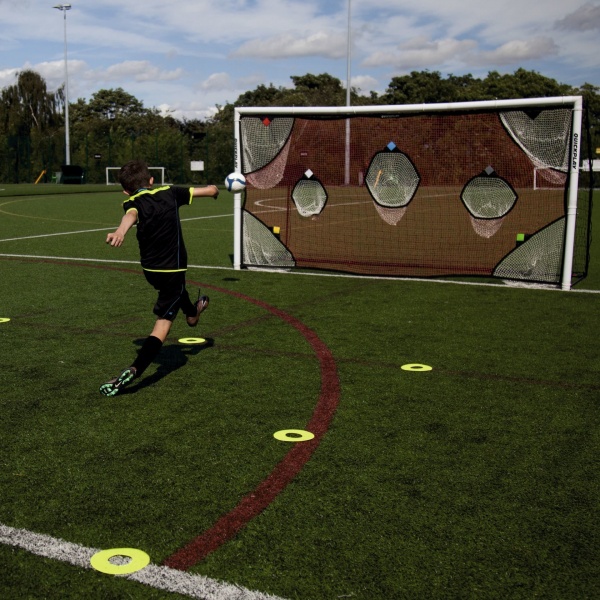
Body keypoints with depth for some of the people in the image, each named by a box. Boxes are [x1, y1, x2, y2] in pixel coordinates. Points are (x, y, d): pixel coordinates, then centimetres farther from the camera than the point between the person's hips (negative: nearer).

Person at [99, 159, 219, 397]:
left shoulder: (133, 203, -8)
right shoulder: (169, 193, -4)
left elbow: (131, 216, -35)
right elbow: (211, 190, 5)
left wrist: (121, 231, -57)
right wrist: (211, 189, 30)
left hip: (149, 269, 3)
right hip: (173, 269, -3)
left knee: (176, 288, 35)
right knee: (163, 322, -7)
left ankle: (192, 313, 66)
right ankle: (133, 370, -22)